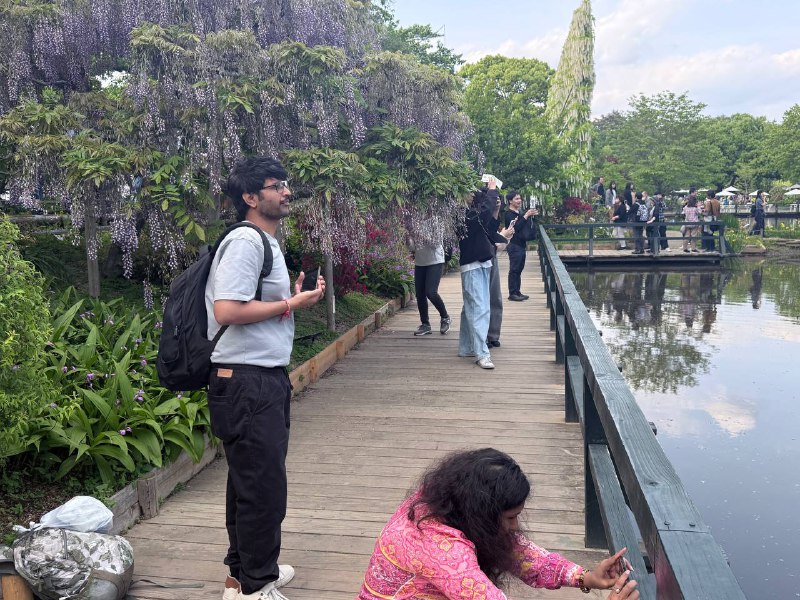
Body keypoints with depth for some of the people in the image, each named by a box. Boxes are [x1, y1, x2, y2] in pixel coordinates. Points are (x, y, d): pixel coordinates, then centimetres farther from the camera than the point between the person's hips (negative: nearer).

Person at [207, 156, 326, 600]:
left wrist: (293, 300, 9)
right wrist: (290, 304, -15)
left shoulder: (266, 242, 17)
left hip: (265, 378, 10)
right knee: (263, 485, -3)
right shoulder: (246, 241, -15)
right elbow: (227, 310, -24)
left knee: (251, 480, 19)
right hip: (247, 382, -10)